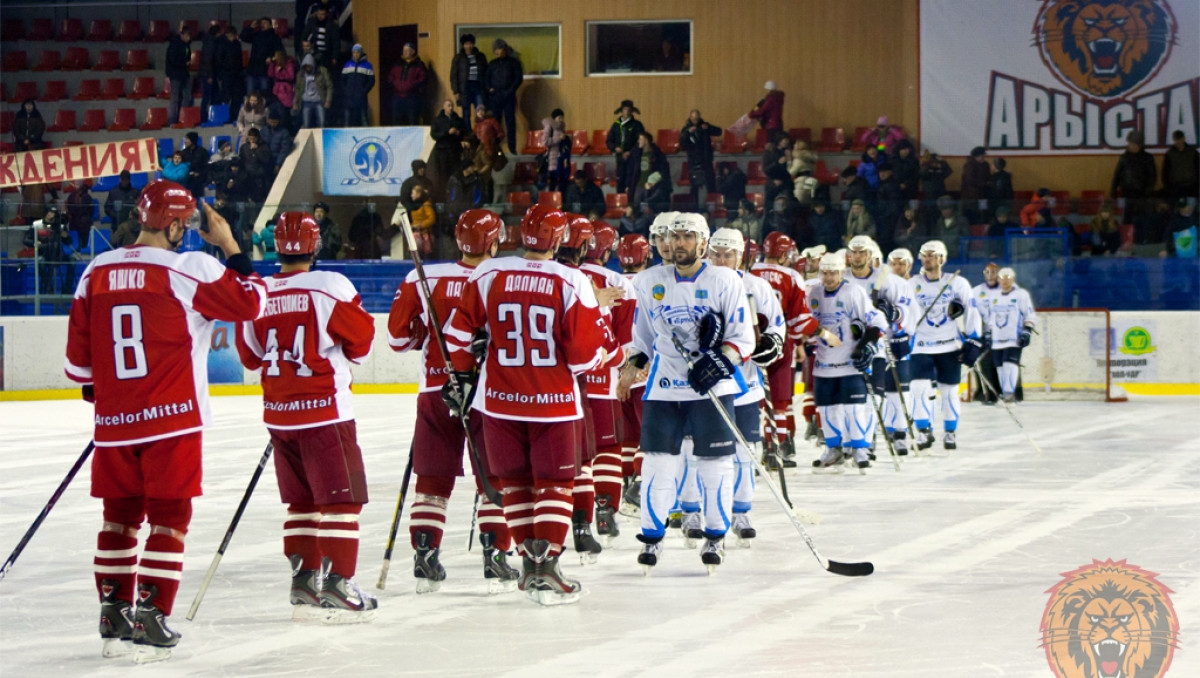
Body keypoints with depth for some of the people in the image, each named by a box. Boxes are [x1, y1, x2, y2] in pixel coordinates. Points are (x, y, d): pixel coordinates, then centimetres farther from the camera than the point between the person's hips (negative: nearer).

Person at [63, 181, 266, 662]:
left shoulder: (96, 272, 5)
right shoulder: (189, 269, -11)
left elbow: (78, 356, 10)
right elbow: (252, 302, -5)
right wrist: (230, 247, 3)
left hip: (114, 422, 5)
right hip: (172, 420, -5)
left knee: (120, 515, 15)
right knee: (168, 517, 1)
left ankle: (114, 615, 17)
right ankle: (149, 620, -3)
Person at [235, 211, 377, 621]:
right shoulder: (329, 287, -14)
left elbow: (250, 357, 11)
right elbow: (361, 338, -5)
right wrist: (345, 357, 16)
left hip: (278, 414, 5)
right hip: (325, 409, -5)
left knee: (302, 499, 15)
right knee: (341, 496, -1)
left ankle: (304, 580, 15)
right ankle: (337, 583, -7)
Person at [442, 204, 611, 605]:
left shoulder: (487, 275, -2)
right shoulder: (571, 282, -11)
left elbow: (459, 331, 3)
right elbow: (587, 351, -10)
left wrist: (462, 374, 15)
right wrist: (604, 344, 12)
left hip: (499, 400, 3)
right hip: (553, 402, -3)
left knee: (514, 482, 15)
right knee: (555, 483, 5)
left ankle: (529, 560, 18)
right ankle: (545, 566, -6)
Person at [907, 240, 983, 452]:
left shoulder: (958, 283, -3)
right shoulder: (912, 285, 1)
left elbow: (971, 313, 0)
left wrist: (973, 343, -5)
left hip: (950, 347, 0)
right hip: (922, 346, 0)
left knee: (950, 391, 5)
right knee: (920, 388, -14)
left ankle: (950, 433, 20)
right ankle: (924, 431, -5)